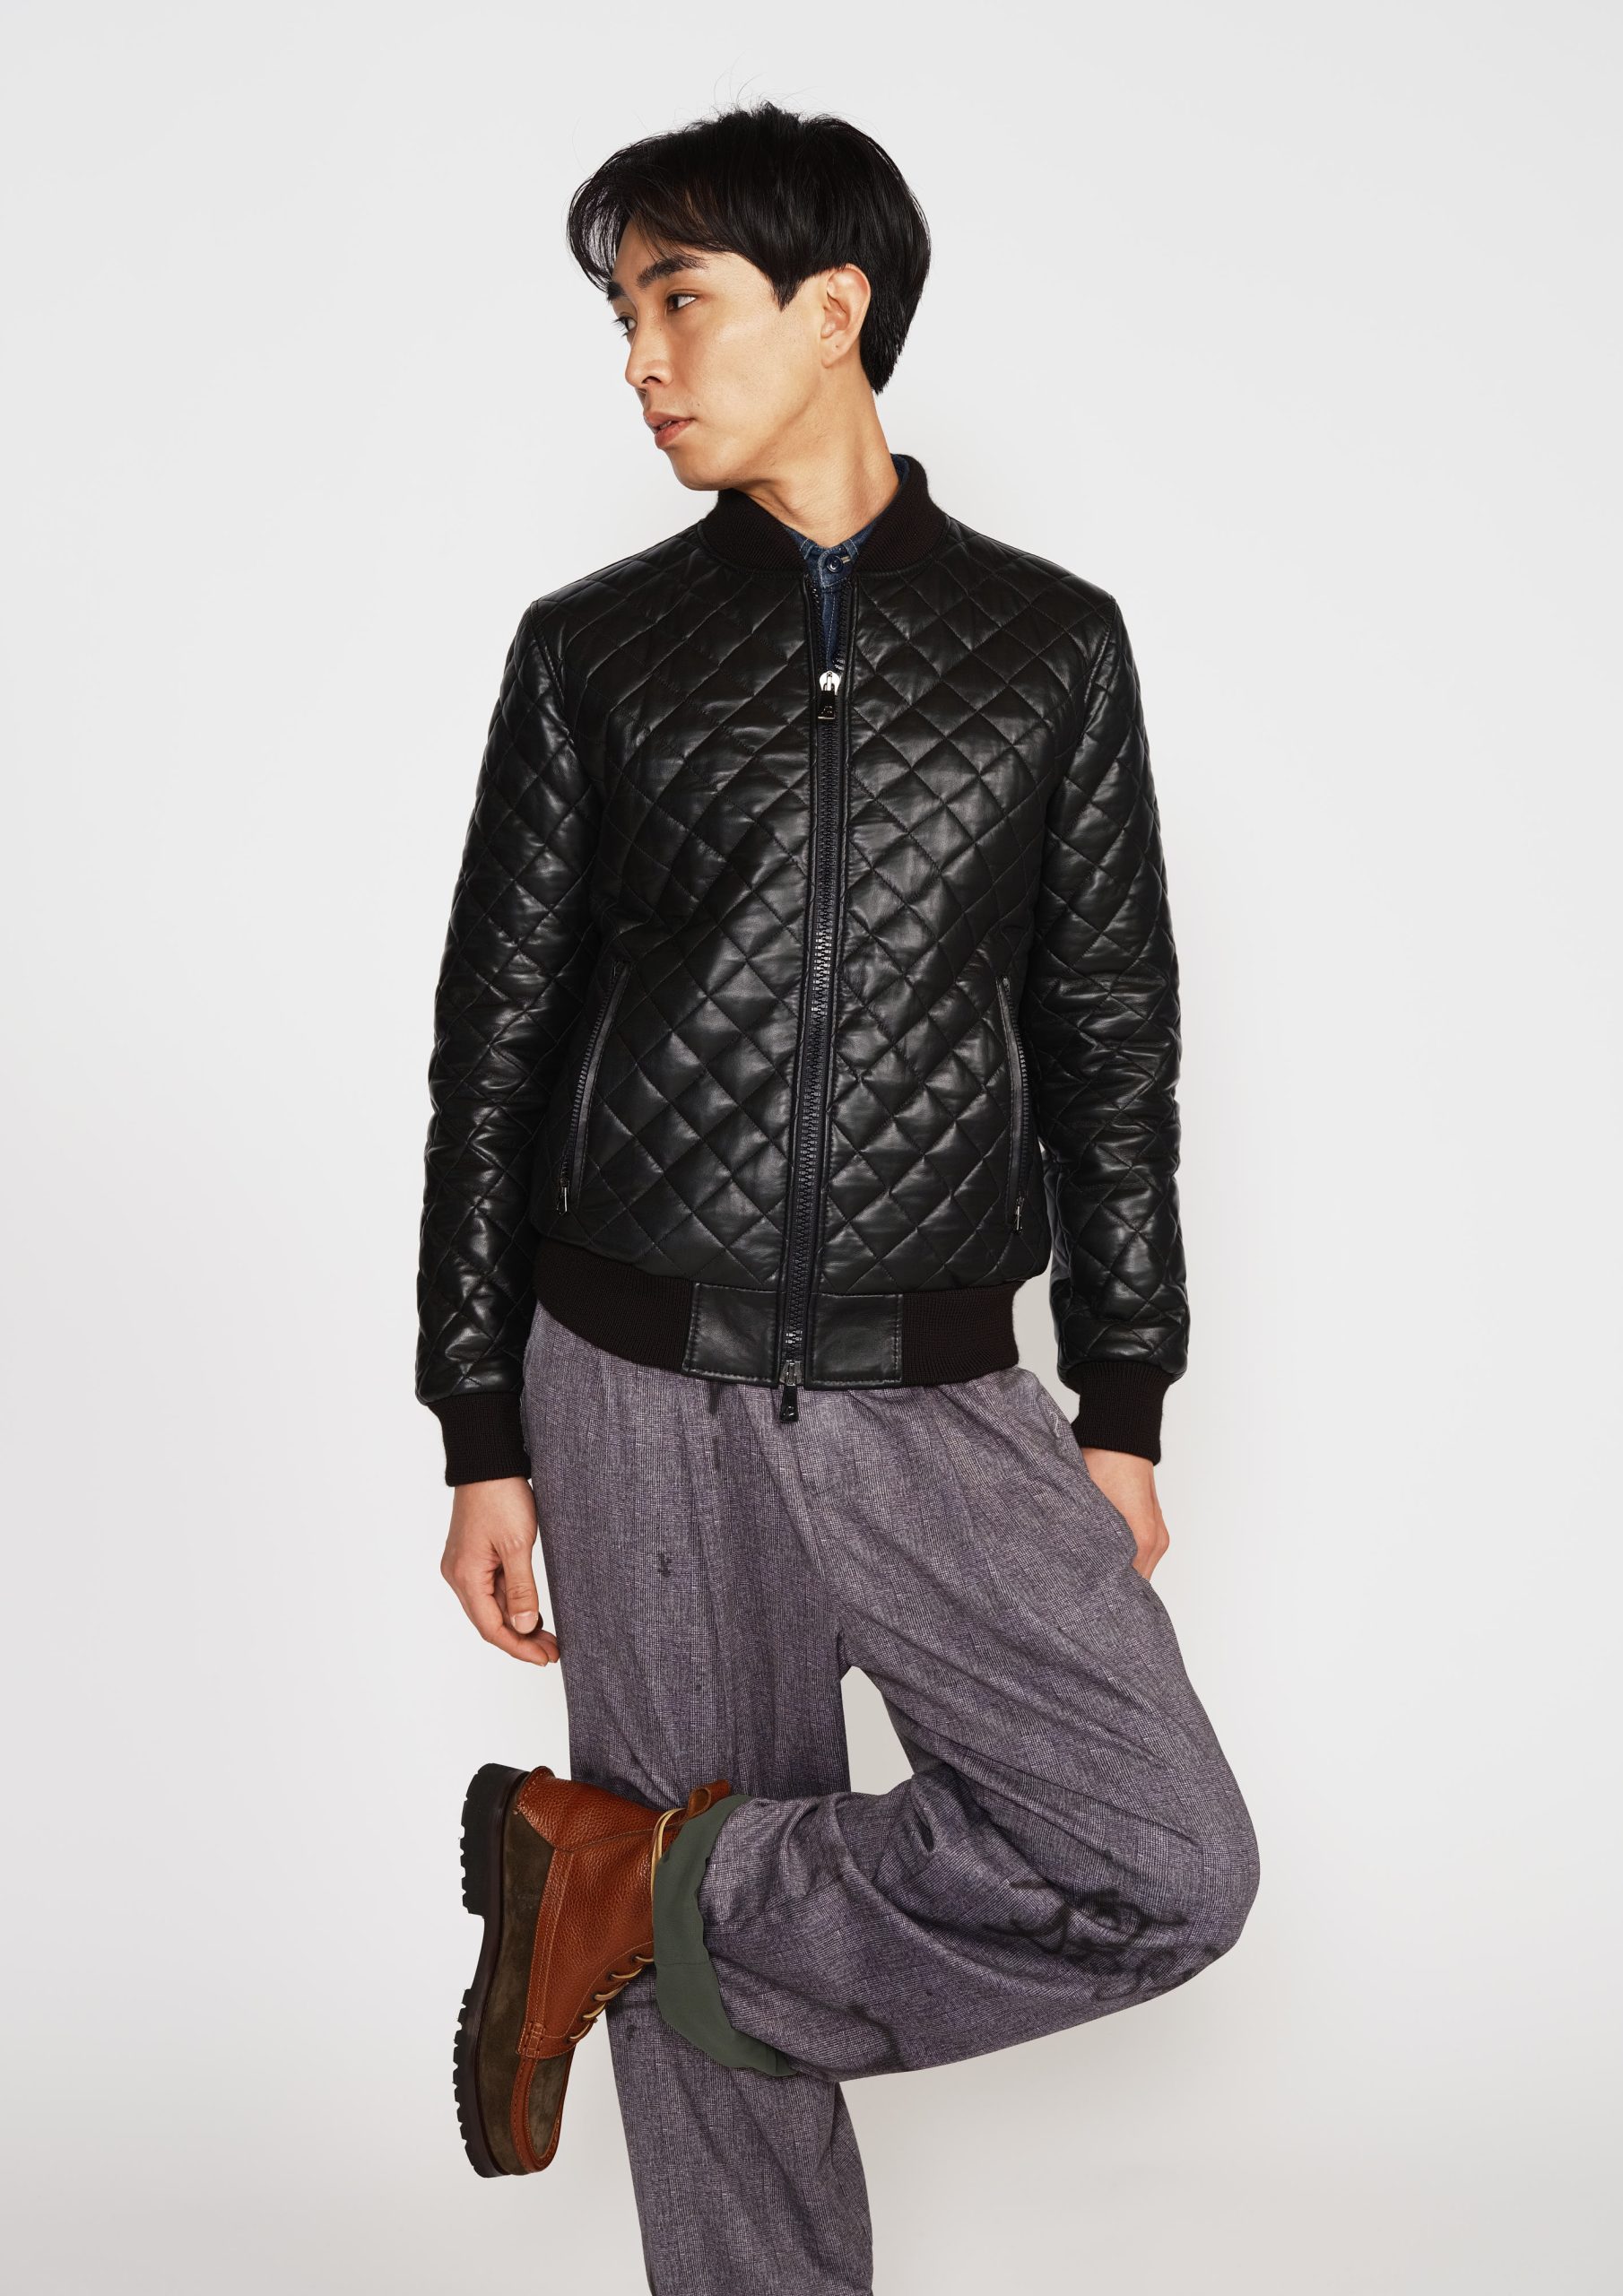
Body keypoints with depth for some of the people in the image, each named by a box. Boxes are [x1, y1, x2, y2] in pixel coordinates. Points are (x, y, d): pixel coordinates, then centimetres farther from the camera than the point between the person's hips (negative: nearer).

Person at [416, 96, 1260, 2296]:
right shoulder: (594, 648, 3)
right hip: (641, 1384, -1)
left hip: (933, 1392, 1)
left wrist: (1121, 1411, 4)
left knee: (1170, 1868, -11)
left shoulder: (1049, 644, 5)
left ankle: (621, 1880, 3)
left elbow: (1112, 1041, 7)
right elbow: (495, 1043, 4)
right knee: (710, 2020, 5)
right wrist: (484, 1437, 2)